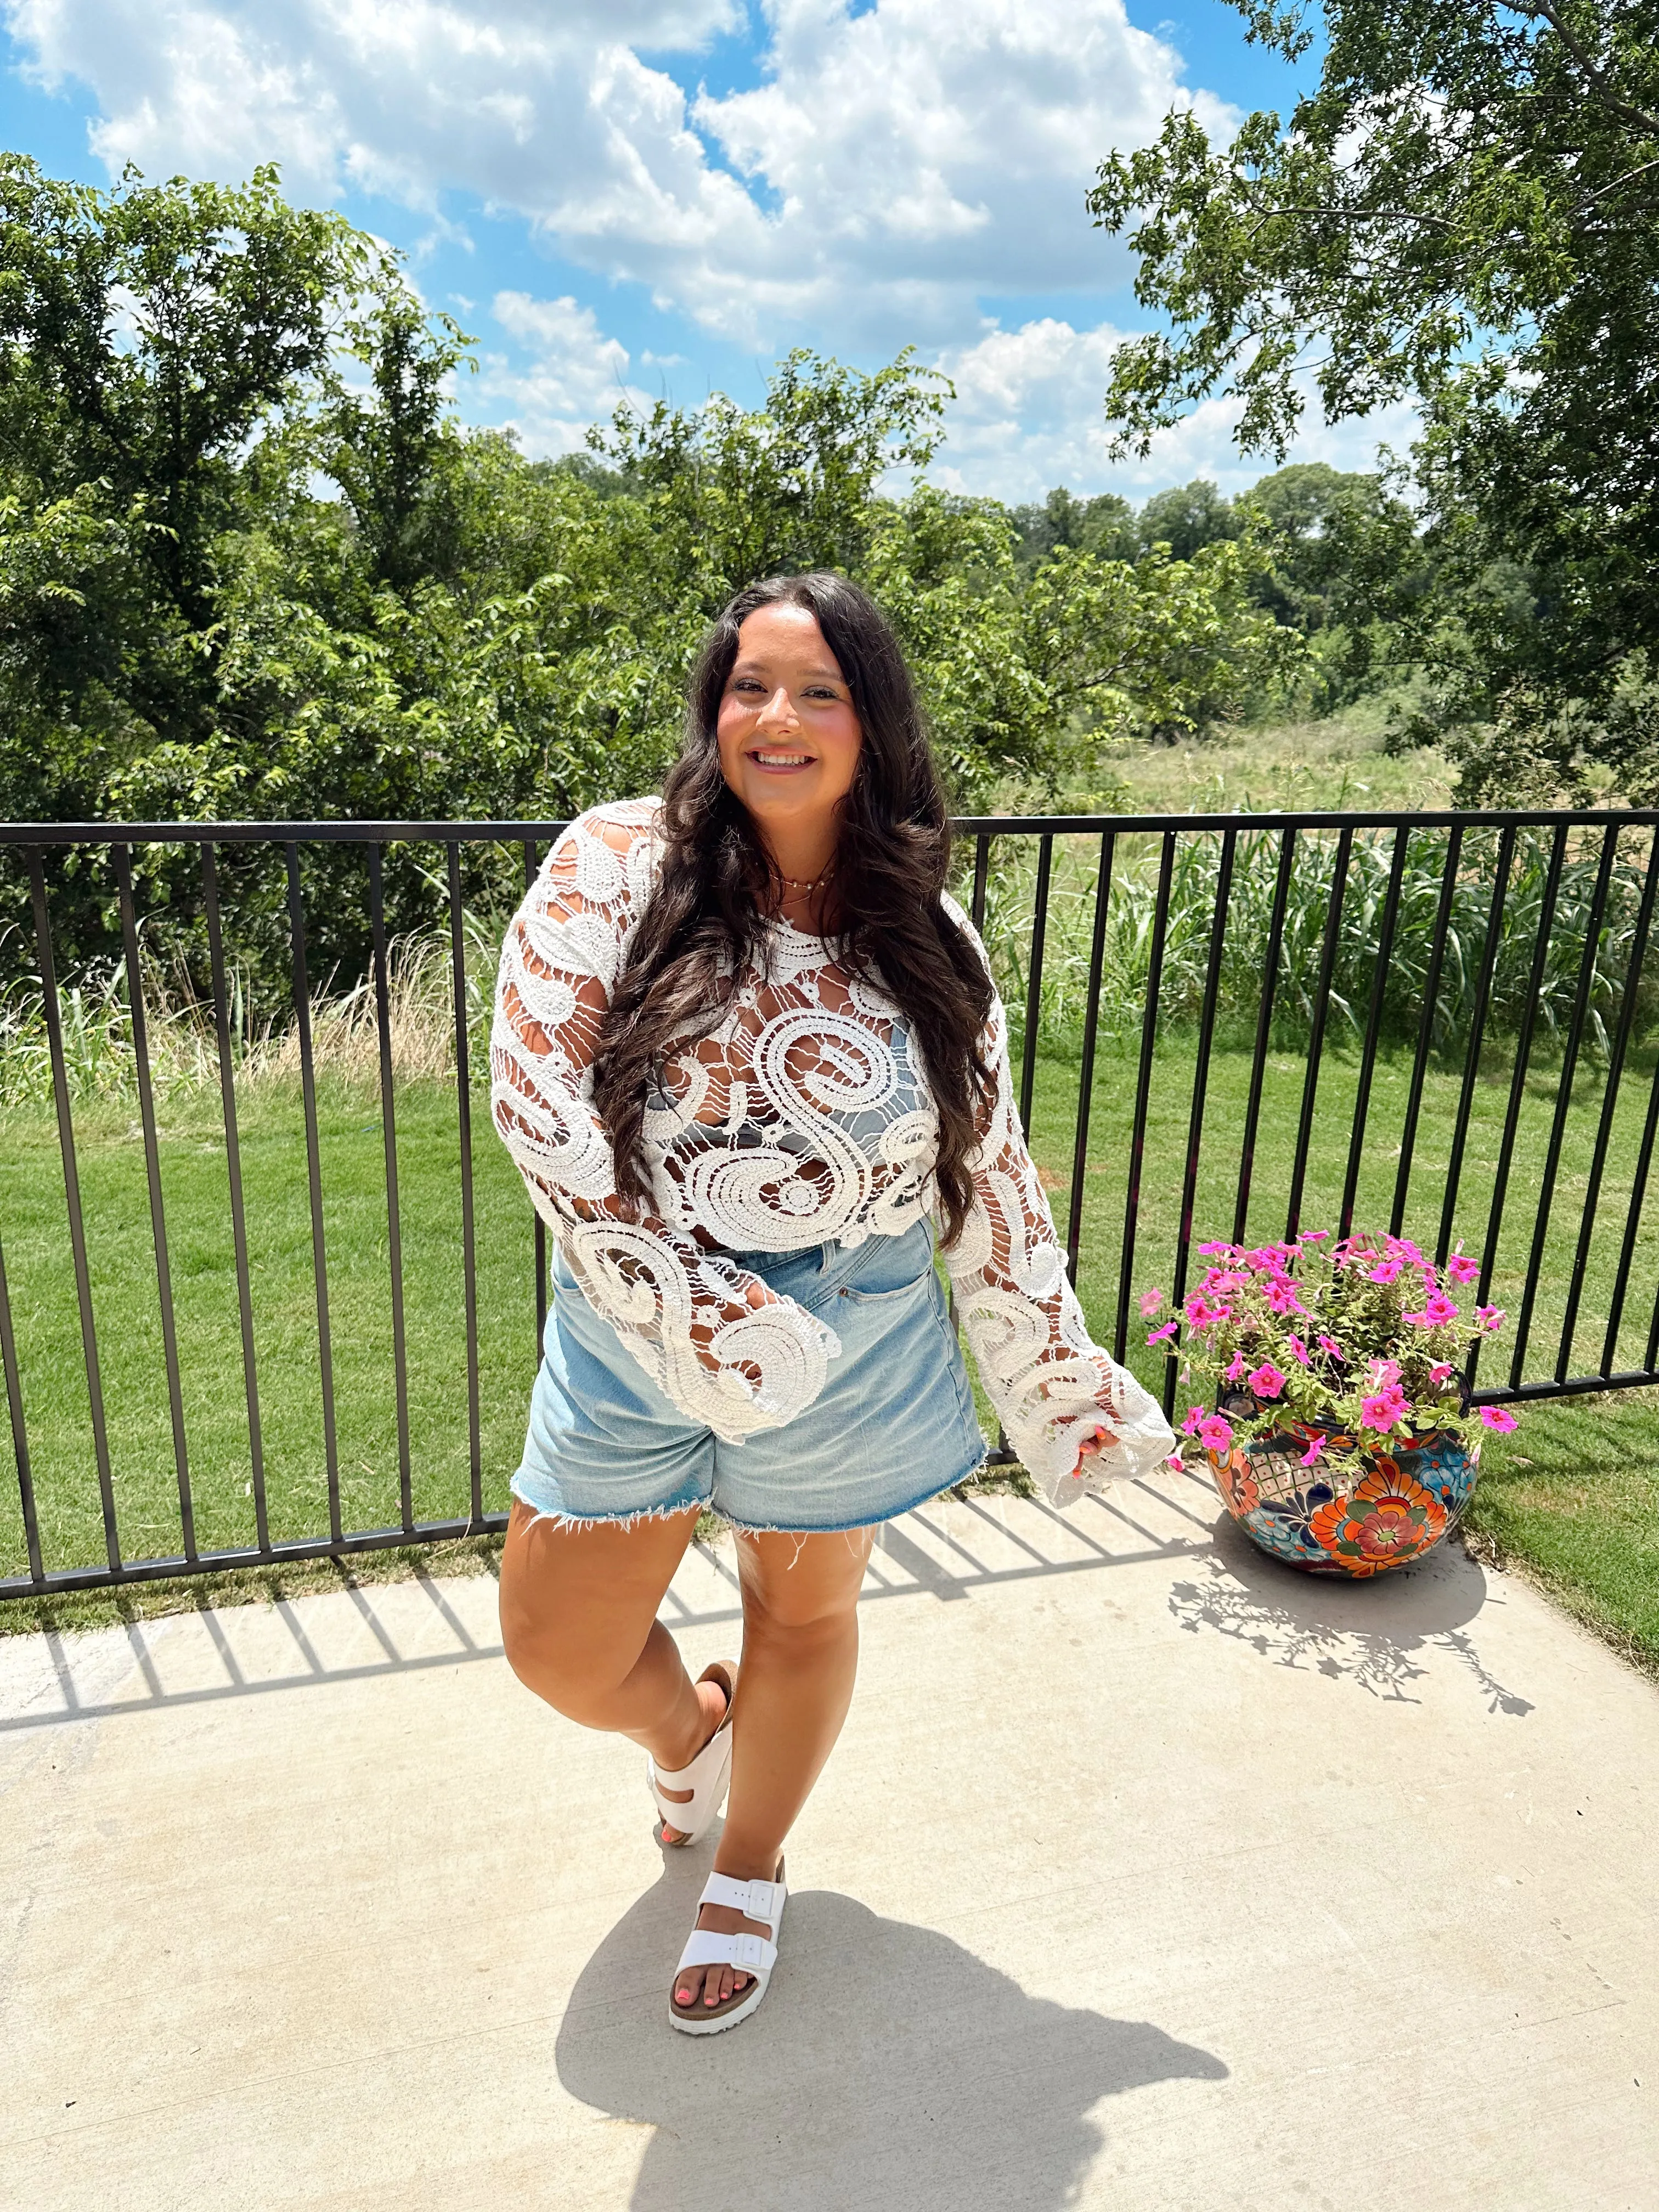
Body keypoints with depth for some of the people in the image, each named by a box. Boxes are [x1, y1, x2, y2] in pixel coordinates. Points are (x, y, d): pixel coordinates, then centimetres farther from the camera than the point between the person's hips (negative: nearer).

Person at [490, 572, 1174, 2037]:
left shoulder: (927, 937, -4)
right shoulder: (618, 865, -10)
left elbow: (990, 1175, 1)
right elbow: (533, 1087, -17)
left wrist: (1057, 1382, 3)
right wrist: (678, 1298, -23)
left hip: (854, 1351, 1)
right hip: (629, 1343, 0)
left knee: (806, 1609, 19)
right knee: (558, 1648, 10)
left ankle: (751, 1869, 51)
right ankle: (684, 1727, 50)